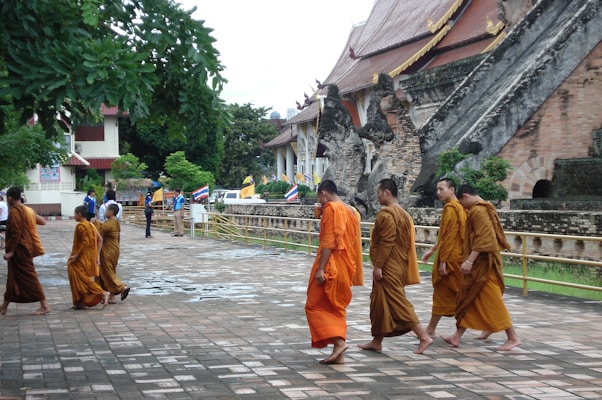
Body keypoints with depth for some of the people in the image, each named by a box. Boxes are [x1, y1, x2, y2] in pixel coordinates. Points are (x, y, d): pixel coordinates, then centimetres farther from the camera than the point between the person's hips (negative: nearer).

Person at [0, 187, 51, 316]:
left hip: (19, 250, -9)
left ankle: (44, 305, -5)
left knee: (29, 276, -6)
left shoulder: (14, 211, -17)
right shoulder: (27, 210, 10)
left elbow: (16, 232, -22)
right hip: (27, 246, 9)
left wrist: (11, 251, -19)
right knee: (13, 276, 16)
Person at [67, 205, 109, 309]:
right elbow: (100, 239, 10)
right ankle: (81, 303, 13)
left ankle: (102, 293, -14)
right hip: (90, 257, 9)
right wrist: (97, 255, 10)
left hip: (82, 258, -9)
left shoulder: (80, 226, -15)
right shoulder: (90, 225, 11)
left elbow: (85, 242, -23)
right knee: (83, 279, 12)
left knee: (83, 279, -6)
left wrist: (76, 255, -19)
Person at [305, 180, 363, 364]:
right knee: (337, 308, 11)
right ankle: (338, 354, 8)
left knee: (315, 305, -2)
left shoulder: (331, 208, -11)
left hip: (331, 266, -9)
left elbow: (328, 241, -18)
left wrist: (320, 268, -19)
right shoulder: (351, 211, 16)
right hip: (346, 268, 9)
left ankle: (339, 342, -14)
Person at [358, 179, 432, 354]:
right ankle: (377, 341, 22)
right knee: (379, 303, 15)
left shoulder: (386, 214, -16)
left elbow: (386, 242, -22)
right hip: (397, 266, 10)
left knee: (397, 302, -8)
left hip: (388, 268, -10)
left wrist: (378, 266, -19)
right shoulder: (403, 214, 14)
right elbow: (406, 242, 18)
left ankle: (424, 337, -9)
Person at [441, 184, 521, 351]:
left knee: (491, 300, -5)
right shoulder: (485, 209, 14)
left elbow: (483, 238, -27)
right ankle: (457, 336, 20)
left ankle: (513, 338, 0)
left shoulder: (478, 211, -17)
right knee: (467, 299, 14)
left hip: (482, 264, -11)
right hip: (481, 264, 11)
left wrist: (469, 260, -29)